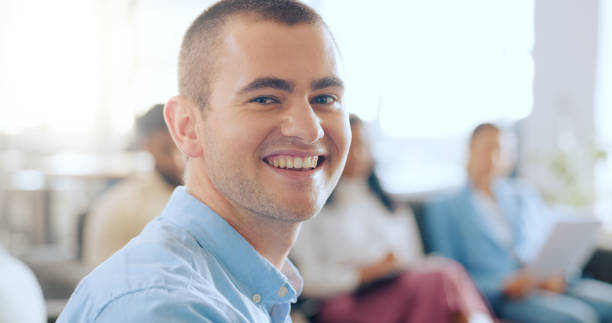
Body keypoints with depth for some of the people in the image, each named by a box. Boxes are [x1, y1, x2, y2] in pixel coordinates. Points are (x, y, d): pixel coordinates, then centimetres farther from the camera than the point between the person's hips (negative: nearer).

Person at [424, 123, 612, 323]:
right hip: (498, 298, -5)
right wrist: (503, 286, -14)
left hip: (548, 285, 5)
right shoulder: (444, 208, 8)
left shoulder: (524, 194, 23)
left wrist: (556, 274, -5)